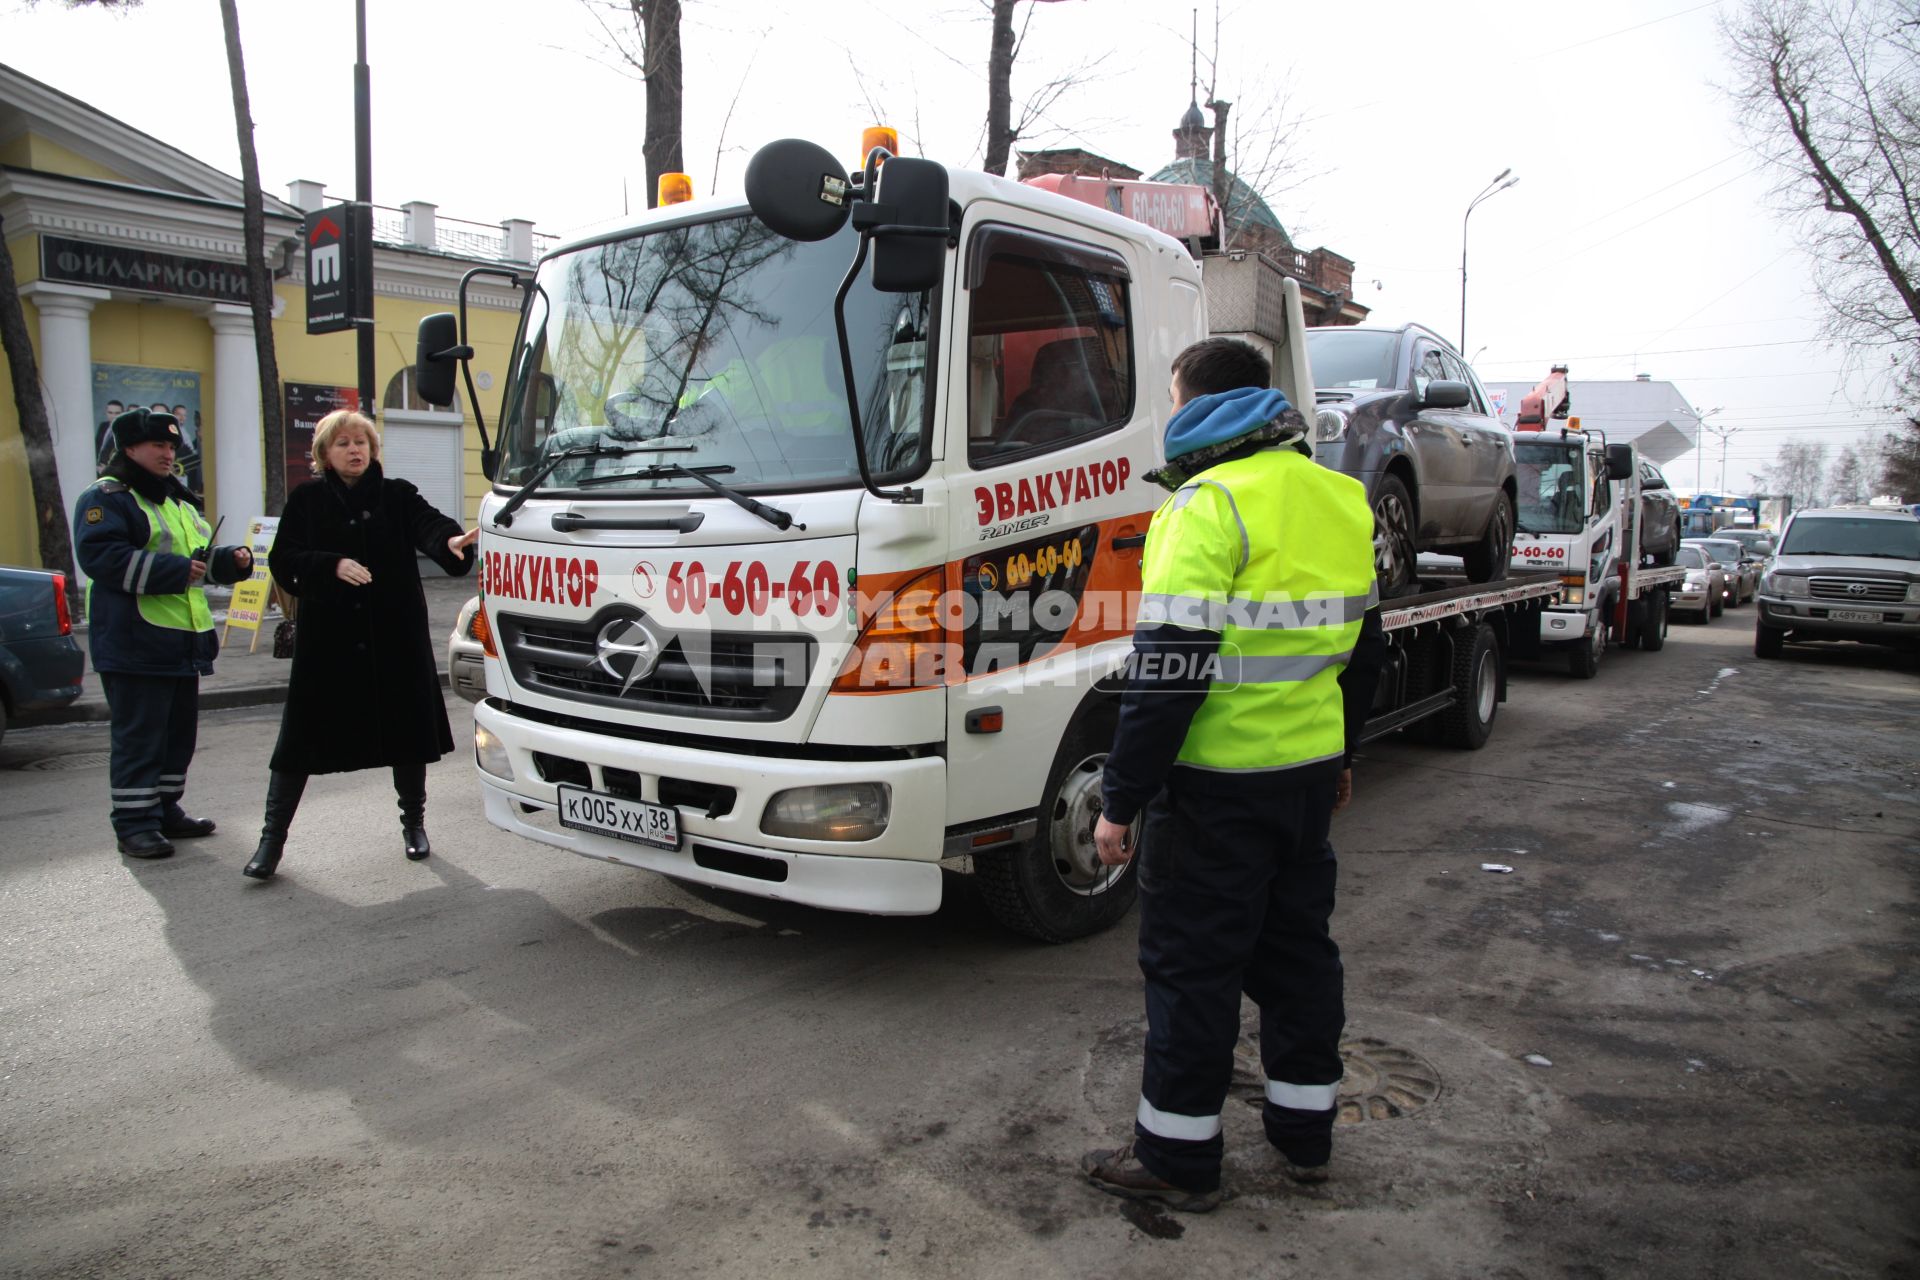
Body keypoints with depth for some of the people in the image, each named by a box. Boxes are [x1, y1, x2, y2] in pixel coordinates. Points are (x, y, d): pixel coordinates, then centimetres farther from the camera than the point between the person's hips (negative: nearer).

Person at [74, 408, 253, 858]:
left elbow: (203, 557, 27)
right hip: (133, 642, -9)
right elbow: (100, 556, -22)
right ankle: (134, 823, 2)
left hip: (182, 642, 9)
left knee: (179, 731, 14)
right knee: (139, 736, -5)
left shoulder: (179, 500, 20)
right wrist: (173, 570, -25)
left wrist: (232, 560, 6)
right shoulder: (106, 497, -8)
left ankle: (165, 810, 26)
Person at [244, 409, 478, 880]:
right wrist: (333, 565, -18)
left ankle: (413, 823, 26)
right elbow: (283, 560, 0)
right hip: (326, 636, 0)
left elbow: (428, 523, -15)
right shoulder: (307, 500, 5)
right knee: (301, 736, 0)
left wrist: (450, 539, -37)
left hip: (396, 635, 1)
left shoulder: (397, 495, 4)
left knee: (408, 731, 8)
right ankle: (272, 837, 12)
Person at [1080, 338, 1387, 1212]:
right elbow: (1363, 643, 18)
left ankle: (1178, 1156, 15)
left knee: (1190, 961, 3)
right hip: (1310, 770, 8)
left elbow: (1170, 670, -22)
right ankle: (1304, 1130, 33)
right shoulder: (1338, 498, 10)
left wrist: (1121, 800, -16)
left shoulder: (1211, 504, -17)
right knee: (1296, 943, 19)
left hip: (1219, 783, -8)